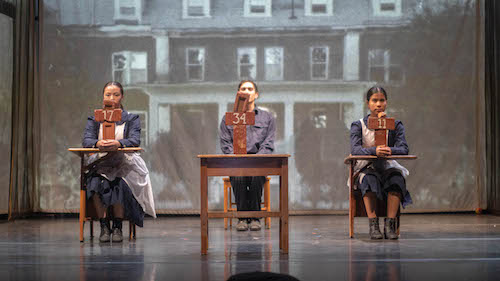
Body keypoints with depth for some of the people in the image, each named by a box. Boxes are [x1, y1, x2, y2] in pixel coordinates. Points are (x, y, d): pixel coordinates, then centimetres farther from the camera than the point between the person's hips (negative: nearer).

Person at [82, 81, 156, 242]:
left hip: (124, 165, -1)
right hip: (100, 165, 1)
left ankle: (117, 227, -18)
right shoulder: (94, 119, 13)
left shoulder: (132, 119, 8)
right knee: (95, 183, -31)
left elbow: (135, 140, -10)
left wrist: (118, 143, -32)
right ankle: (104, 226, -20)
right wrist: (98, 143, -29)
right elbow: (86, 140, -4)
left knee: (119, 184, -33)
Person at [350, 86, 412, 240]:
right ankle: (373, 225, -36)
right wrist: (374, 150, -39)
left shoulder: (395, 125, 4)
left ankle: (390, 225, -33)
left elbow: (404, 149, -12)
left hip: (388, 167, 1)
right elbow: (355, 149, -19)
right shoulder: (358, 125, 0)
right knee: (369, 179, -35)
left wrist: (390, 150, -36)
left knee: (397, 177, -32)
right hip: (366, 168, -1)